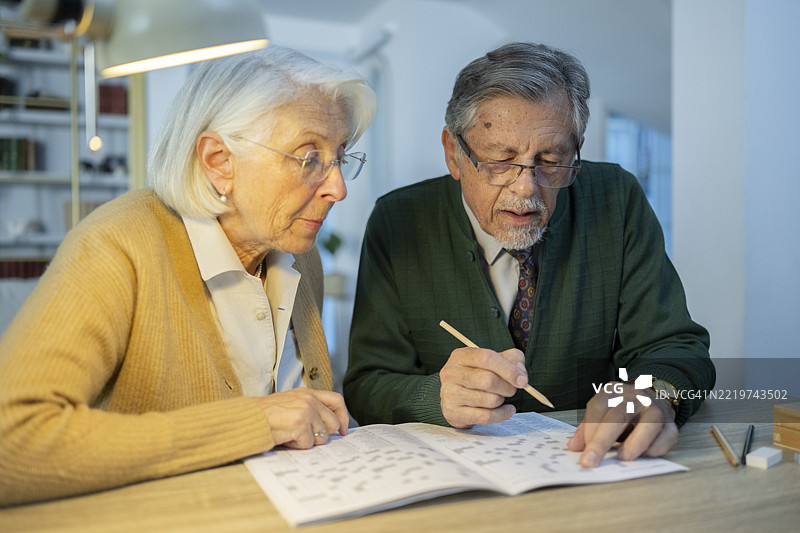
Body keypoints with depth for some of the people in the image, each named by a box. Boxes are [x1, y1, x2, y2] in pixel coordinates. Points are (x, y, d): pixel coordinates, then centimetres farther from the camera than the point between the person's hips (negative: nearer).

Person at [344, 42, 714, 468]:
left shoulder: (617, 203, -6)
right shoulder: (398, 224, -9)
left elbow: (677, 346, -6)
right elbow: (366, 388, -9)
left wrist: (651, 393, -29)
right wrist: (440, 396, -31)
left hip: (590, 464, 1)